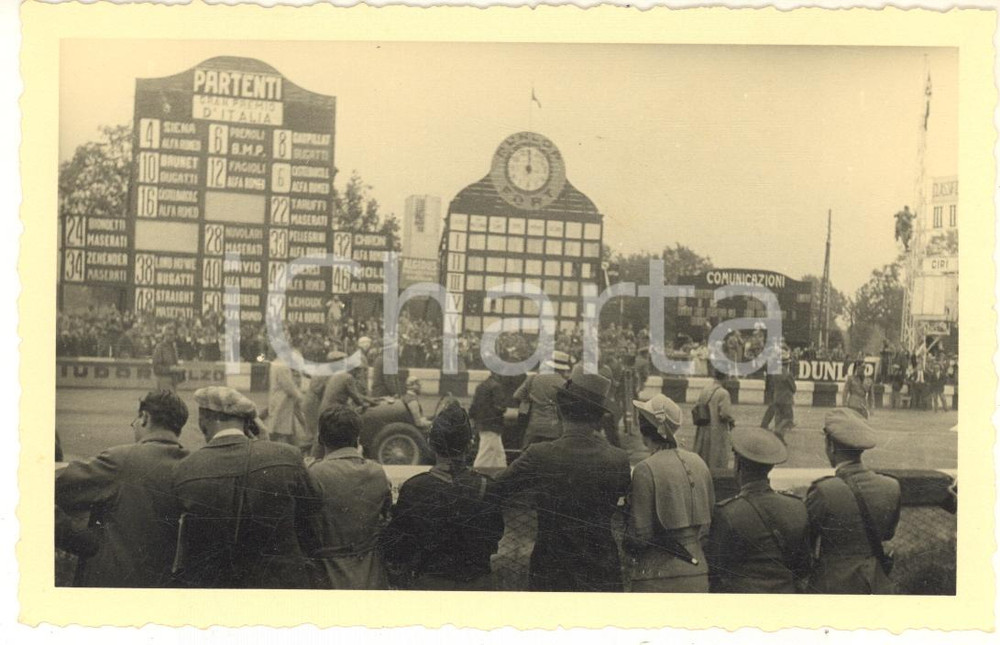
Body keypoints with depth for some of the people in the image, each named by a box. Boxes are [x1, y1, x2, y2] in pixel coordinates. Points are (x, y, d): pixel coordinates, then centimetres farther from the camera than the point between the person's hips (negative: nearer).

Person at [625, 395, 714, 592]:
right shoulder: (698, 463, 5)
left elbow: (640, 536, -13)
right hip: (697, 572, 6)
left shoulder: (646, 469, -14)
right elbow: (709, 520, 12)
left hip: (658, 575, -6)